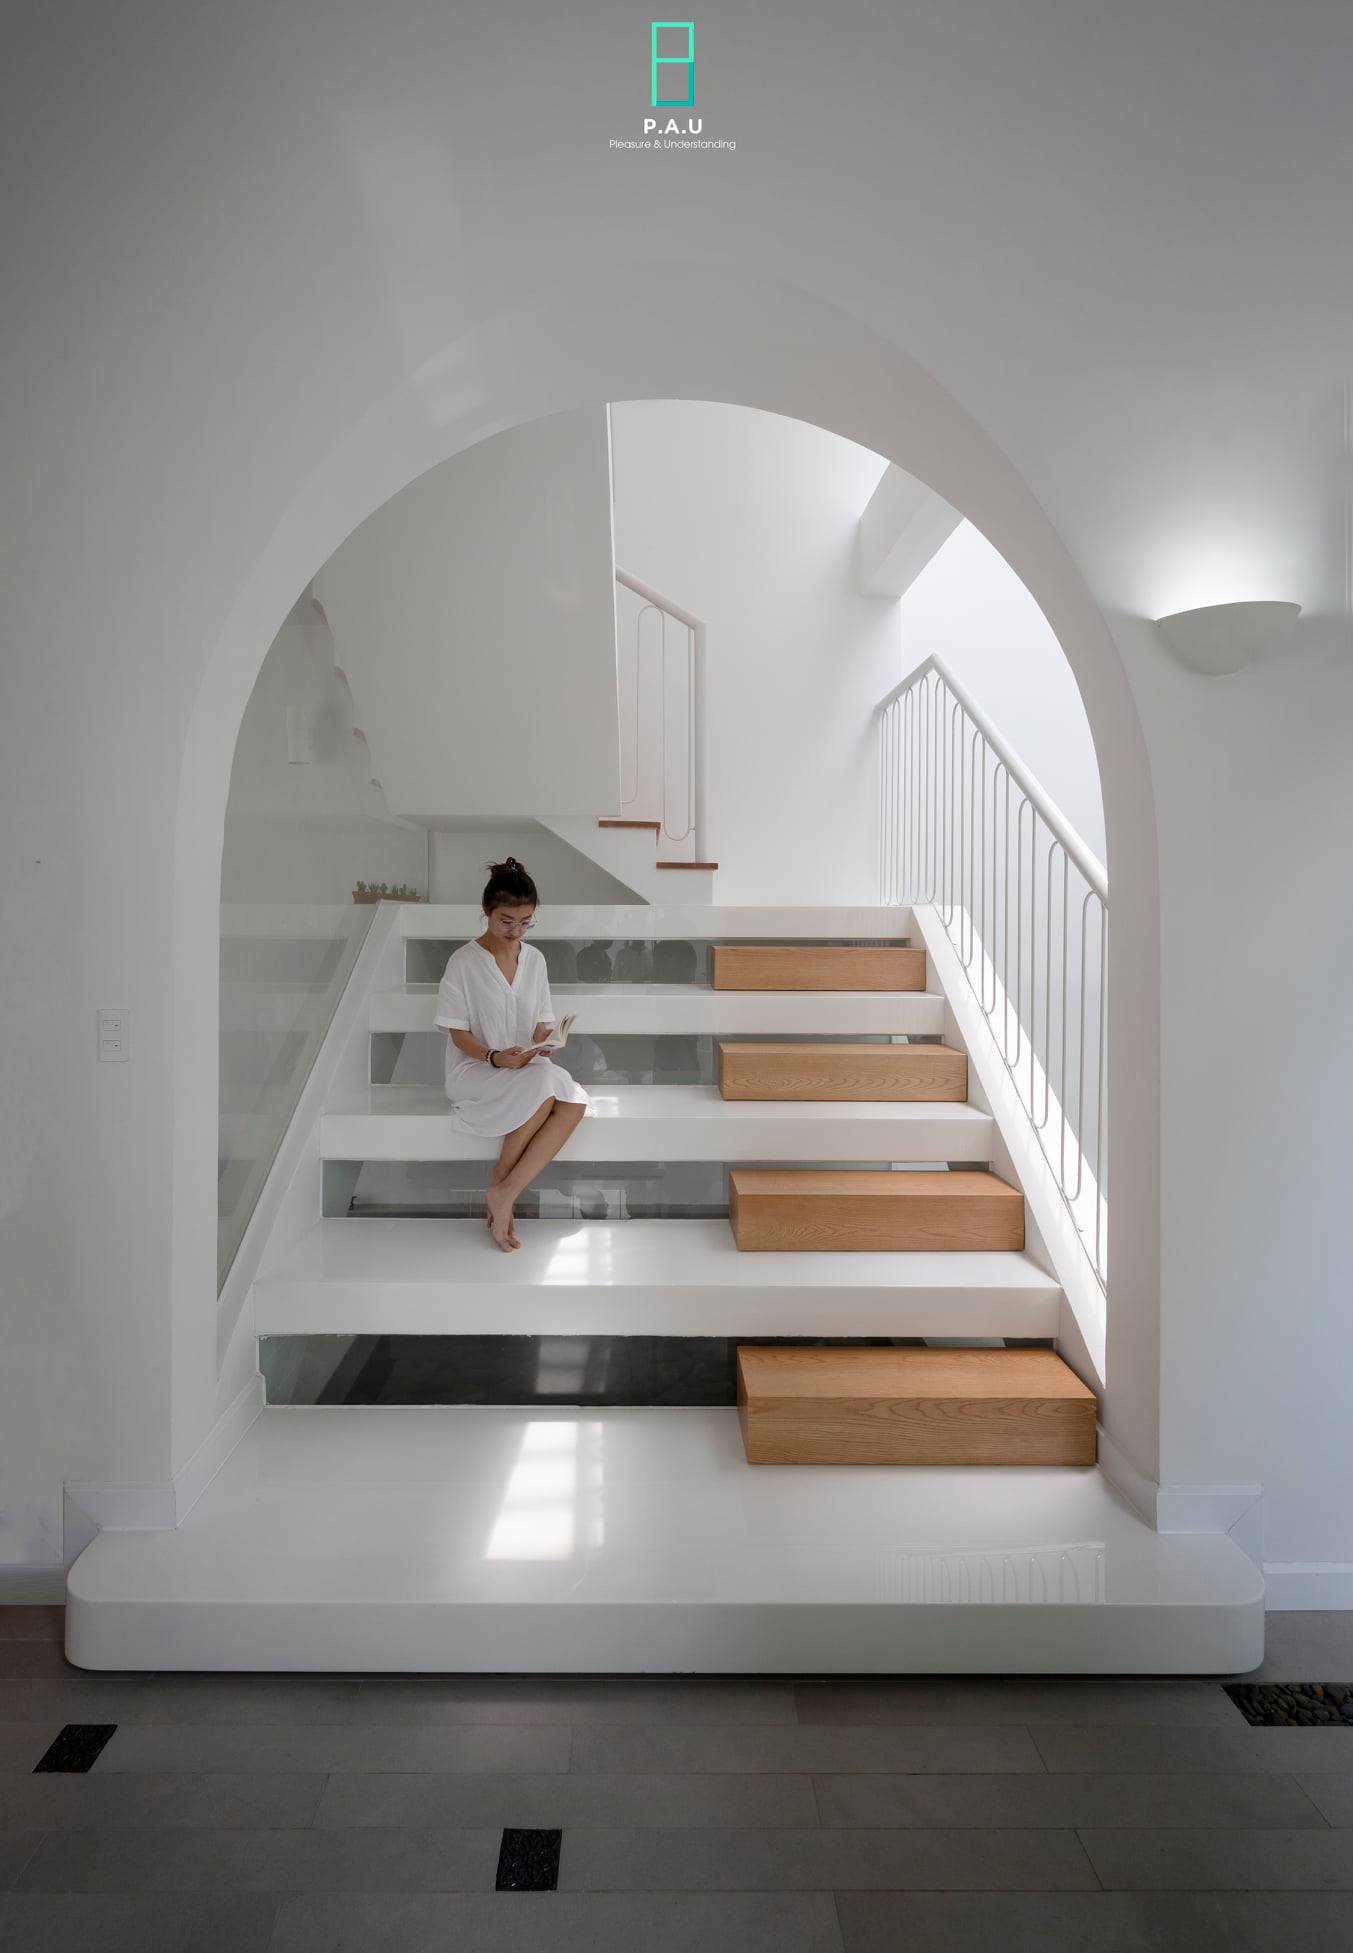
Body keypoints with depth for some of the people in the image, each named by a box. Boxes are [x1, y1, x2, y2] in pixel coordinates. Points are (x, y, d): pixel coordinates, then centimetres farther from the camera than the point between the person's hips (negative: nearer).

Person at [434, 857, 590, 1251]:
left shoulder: (534, 959, 7)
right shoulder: (463, 961, -8)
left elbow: (541, 1023, 11)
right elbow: (458, 1033, -7)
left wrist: (544, 1041, -12)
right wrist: (495, 1057, -24)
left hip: (526, 1067, 5)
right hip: (474, 1069, -5)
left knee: (574, 1103, -28)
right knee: (547, 1083, -35)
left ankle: (505, 1190, -20)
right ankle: (501, 1185, -16)